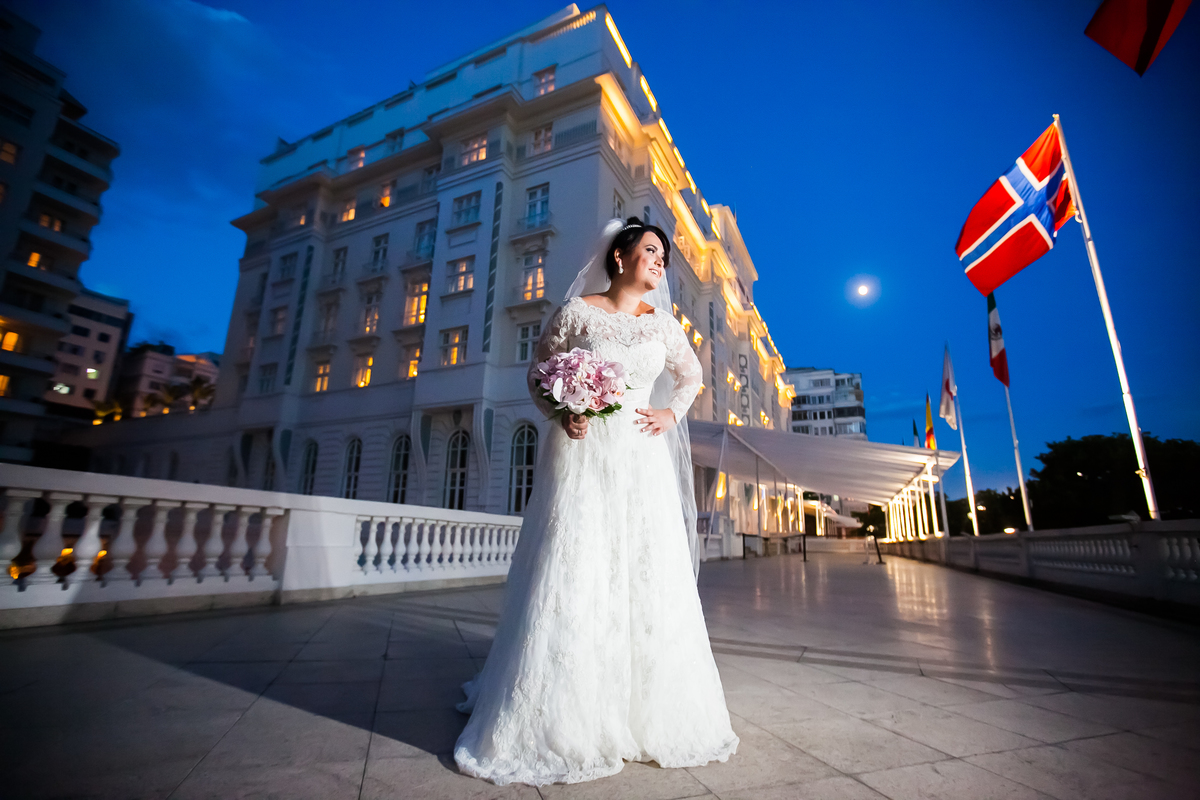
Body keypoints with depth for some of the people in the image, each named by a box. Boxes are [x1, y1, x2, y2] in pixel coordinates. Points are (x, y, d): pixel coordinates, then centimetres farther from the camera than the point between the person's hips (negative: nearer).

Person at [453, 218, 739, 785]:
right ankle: (558, 721, 16)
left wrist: (672, 413, 9)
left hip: (641, 460, 4)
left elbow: (690, 373, 26)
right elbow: (538, 374, 7)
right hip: (582, 455, -3)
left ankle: (650, 714, 25)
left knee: (648, 579, 5)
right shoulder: (577, 311, 2)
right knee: (570, 577, -3)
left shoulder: (663, 323, 12)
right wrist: (561, 414, -10)